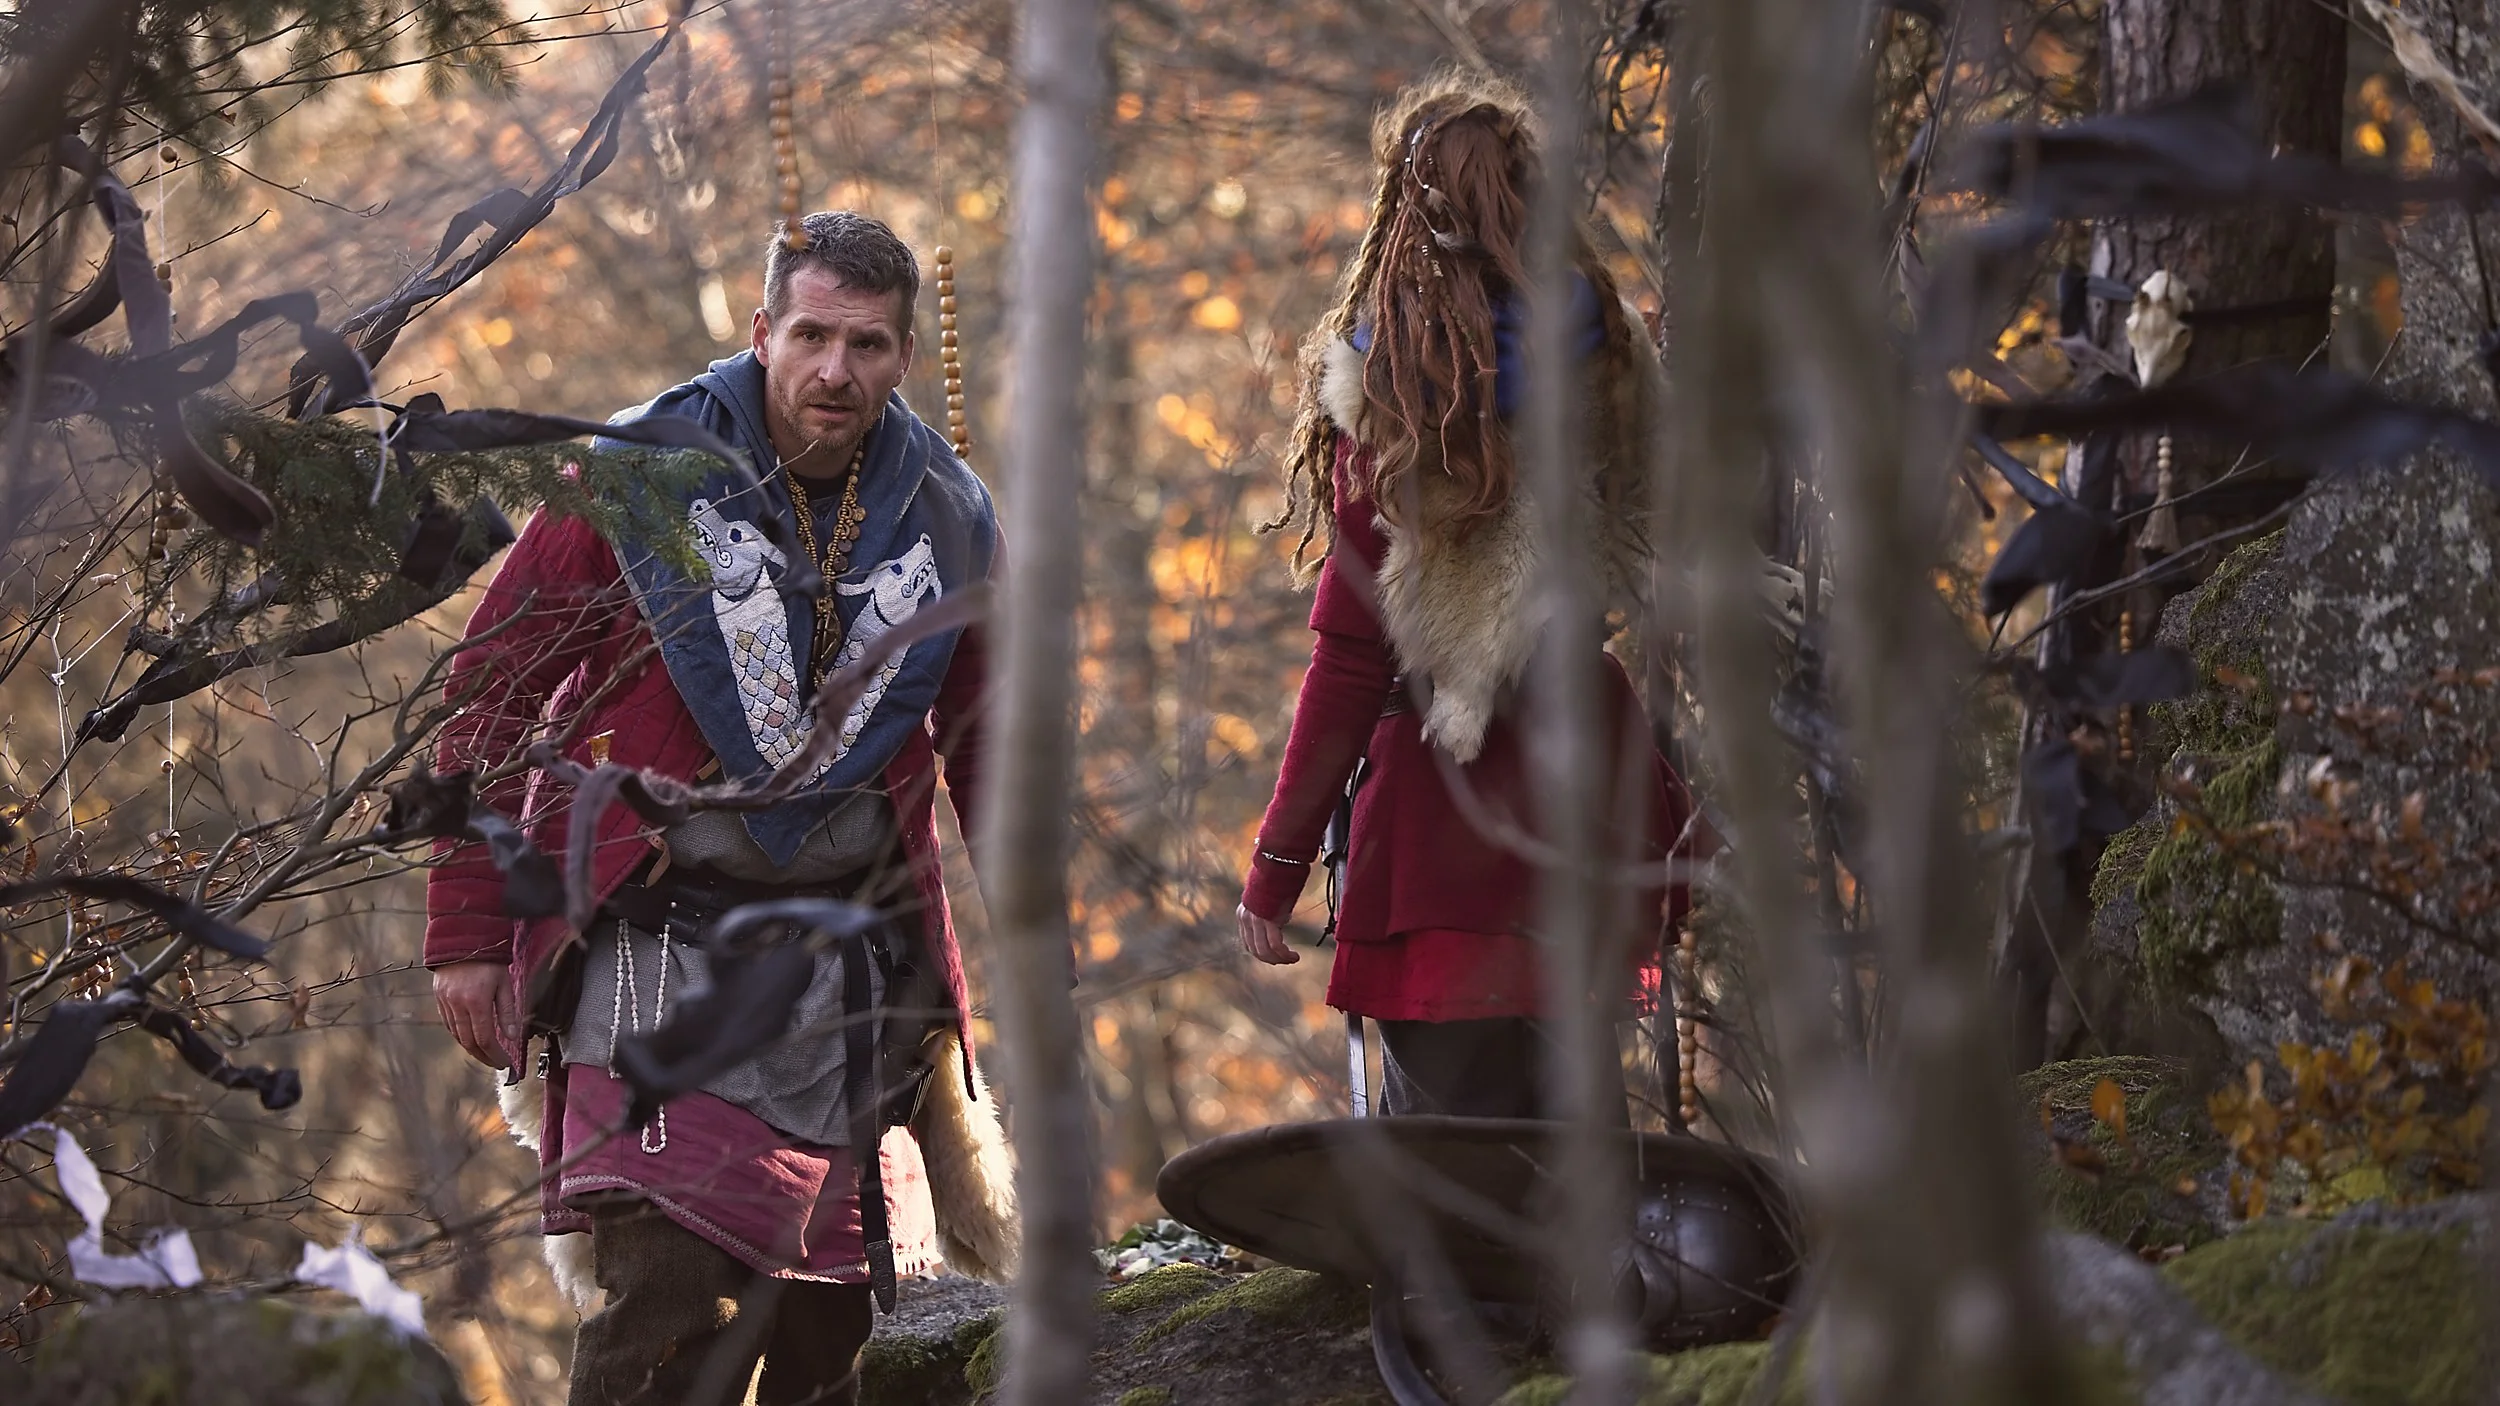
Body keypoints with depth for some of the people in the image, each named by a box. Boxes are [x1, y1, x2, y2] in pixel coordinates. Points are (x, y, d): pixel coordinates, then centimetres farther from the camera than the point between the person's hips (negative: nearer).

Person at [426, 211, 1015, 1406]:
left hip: (859, 958, 4)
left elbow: (991, 754, 18)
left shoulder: (948, 521, 6)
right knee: (669, 1297, -17)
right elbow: (493, 693, -2)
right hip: (662, 942, -4)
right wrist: (467, 934, -5)